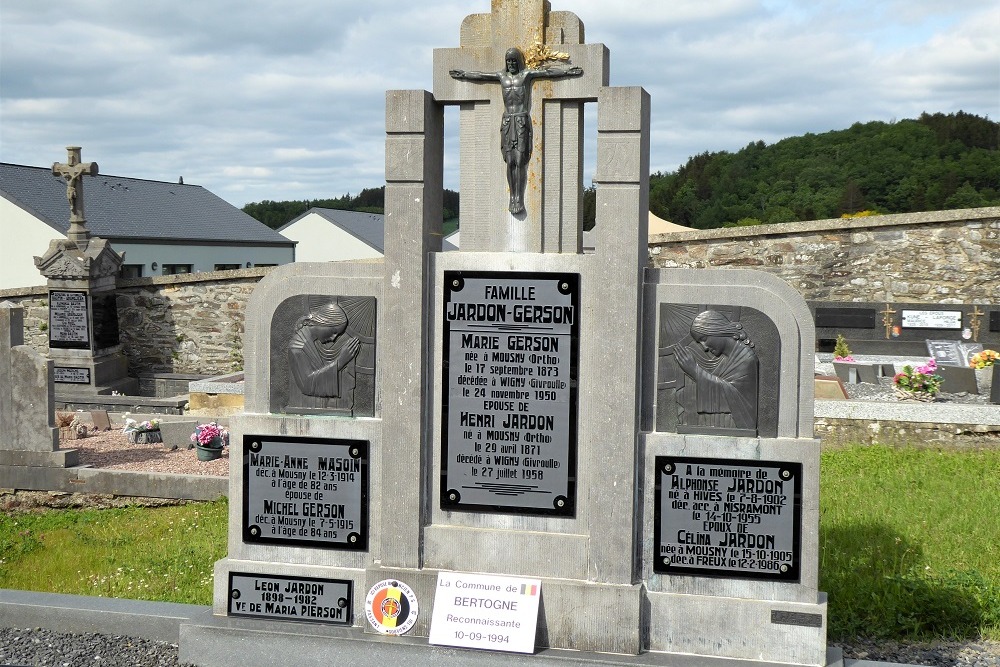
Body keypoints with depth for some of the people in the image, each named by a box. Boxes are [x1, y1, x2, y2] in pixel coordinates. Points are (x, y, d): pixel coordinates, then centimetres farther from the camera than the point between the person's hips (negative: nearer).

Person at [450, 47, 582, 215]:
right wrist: (463, 74, 35)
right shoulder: (501, 76, 15)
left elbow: (548, 72, -5)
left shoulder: (526, 74, 4)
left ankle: (520, 199, -8)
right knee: (510, 162, -1)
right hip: (507, 121, 3)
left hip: (522, 121, -3)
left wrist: (567, 71, -14)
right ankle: (512, 197, 2)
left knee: (520, 161, -9)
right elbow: (479, 75, 26)